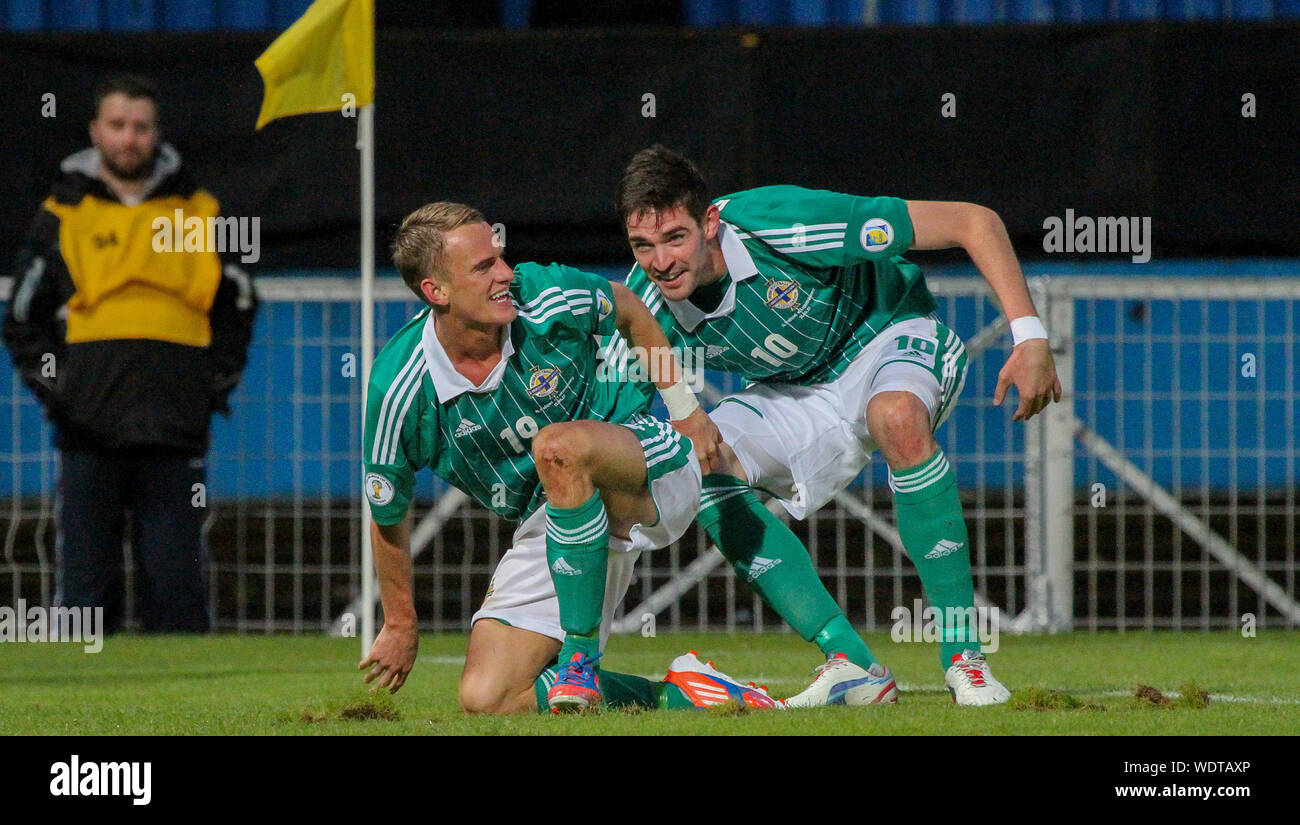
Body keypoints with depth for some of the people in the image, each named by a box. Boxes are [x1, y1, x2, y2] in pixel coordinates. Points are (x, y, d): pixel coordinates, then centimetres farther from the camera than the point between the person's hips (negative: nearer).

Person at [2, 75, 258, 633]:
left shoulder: (199, 215, 11)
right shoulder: (62, 217, 9)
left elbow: (237, 306, 21)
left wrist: (216, 381, 9)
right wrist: (51, 386, 1)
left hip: (174, 438, 0)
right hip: (89, 434, 0)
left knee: (177, 578, -2)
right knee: (84, 577, -2)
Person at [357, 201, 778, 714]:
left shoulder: (549, 298, -19)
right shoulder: (400, 390, -18)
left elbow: (628, 310, 8)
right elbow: (388, 515, -1)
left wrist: (682, 405, 7)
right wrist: (400, 625, 9)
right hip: (546, 525, 3)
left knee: (558, 446, -39)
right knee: (484, 700, -14)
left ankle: (580, 659, -31)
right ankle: (673, 694, -7)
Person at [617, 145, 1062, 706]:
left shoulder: (783, 225, -34)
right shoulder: (649, 305, -21)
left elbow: (973, 221, -29)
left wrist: (1030, 337, -33)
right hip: (795, 389, 5)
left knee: (897, 417, -39)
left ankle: (964, 655, -32)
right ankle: (852, 665, -17)